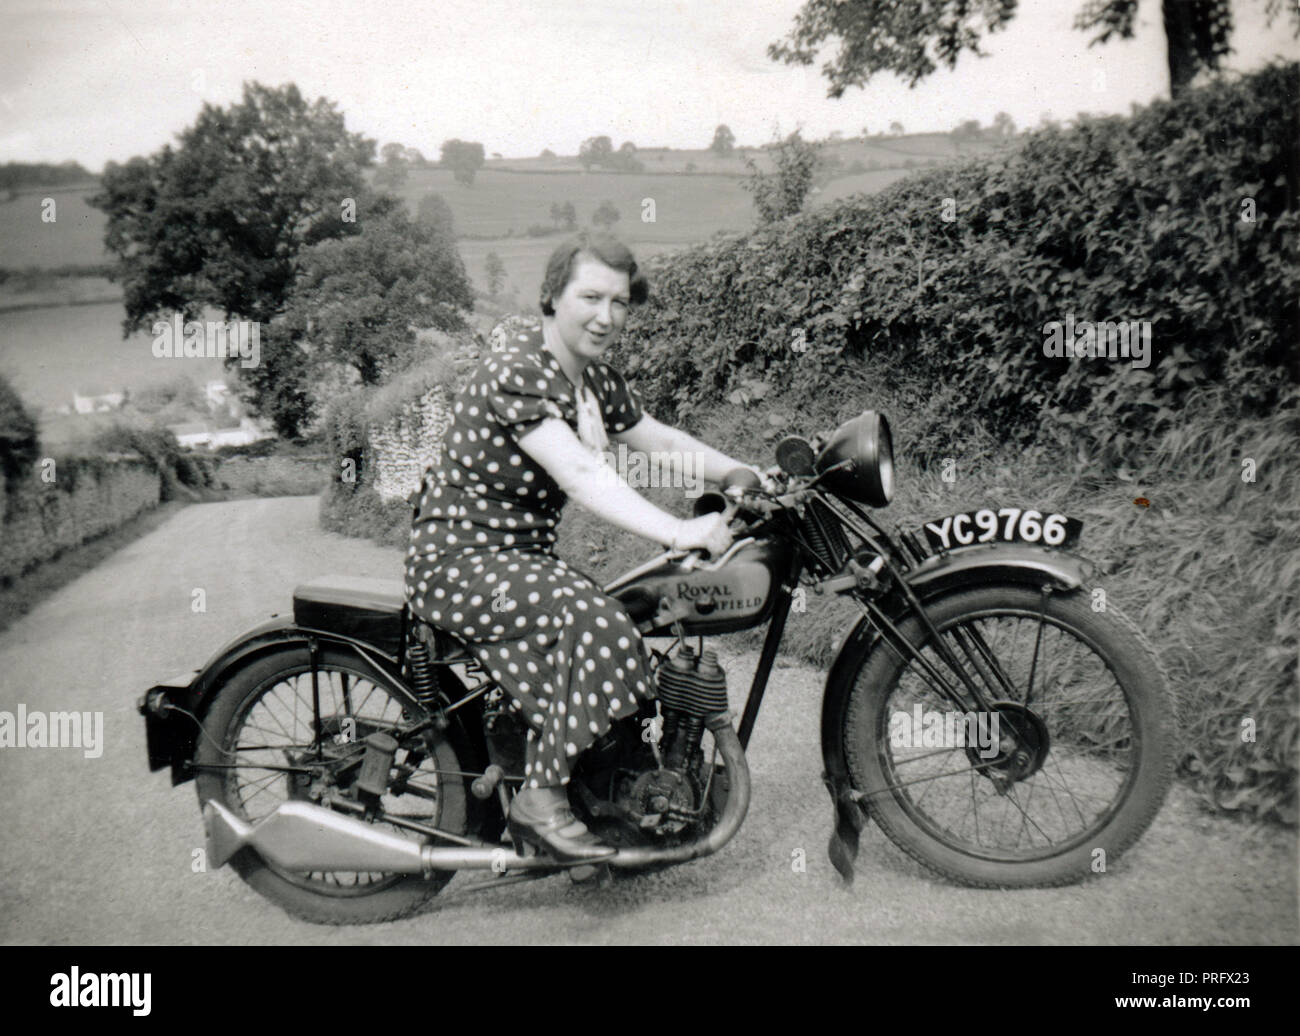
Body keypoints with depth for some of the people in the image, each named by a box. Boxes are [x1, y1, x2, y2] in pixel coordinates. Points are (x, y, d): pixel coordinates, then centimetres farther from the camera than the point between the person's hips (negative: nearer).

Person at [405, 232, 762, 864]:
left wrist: (754, 476, 6)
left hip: (524, 555, 9)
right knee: (595, 621, -31)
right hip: (459, 559, -9)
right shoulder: (517, 371, -20)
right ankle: (541, 801, -20)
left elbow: (663, 441, 16)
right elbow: (580, 474, -31)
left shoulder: (594, 379, 10)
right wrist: (678, 532, -39)